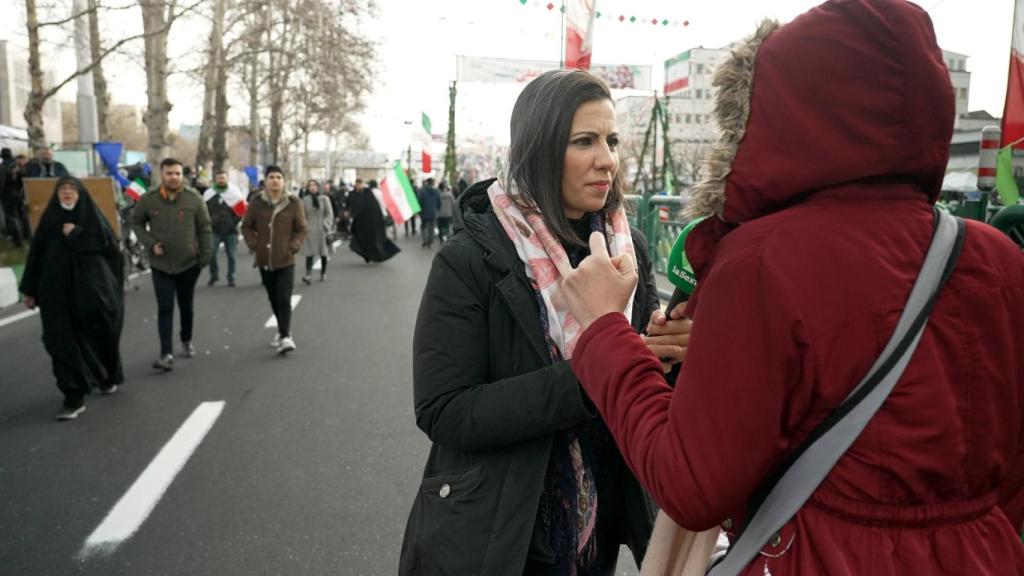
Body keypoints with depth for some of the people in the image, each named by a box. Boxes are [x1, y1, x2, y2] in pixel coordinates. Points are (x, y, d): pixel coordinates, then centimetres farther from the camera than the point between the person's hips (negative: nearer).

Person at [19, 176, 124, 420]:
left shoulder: (92, 216, 2)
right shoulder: (50, 219, 6)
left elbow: (108, 245, -10)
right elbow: (36, 254, 8)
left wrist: (76, 234, -13)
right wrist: (30, 290, 7)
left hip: (91, 289, -1)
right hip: (58, 293, 1)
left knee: (100, 336, 11)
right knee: (63, 343, -6)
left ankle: (108, 378, 37)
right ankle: (74, 398, -4)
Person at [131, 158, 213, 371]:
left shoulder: (194, 198, -7)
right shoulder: (148, 199, -6)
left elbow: (205, 229, -2)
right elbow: (136, 222, 7)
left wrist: (205, 256, -5)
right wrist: (150, 243, -9)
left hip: (189, 263, 1)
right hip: (160, 264, 0)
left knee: (187, 306, 16)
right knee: (165, 308, -4)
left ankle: (187, 340, 37)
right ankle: (166, 353, -4)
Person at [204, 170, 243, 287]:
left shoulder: (235, 192, 1)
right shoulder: (208, 193, 5)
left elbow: (241, 210, 2)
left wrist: (235, 221, -9)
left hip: (231, 231, -1)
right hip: (214, 230, 1)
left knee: (231, 255, 5)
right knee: (211, 253, -5)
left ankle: (231, 277, 17)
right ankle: (214, 274, 15)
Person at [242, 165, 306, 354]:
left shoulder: (294, 202, -3)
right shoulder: (257, 202, 1)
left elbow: (301, 229, 2)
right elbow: (247, 226, 11)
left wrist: (294, 246, -11)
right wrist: (254, 244, -2)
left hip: (286, 260, -3)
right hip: (264, 260, 3)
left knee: (284, 299, -12)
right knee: (273, 299, 14)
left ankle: (285, 337, -11)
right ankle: (283, 330, 31)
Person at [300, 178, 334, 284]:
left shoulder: (324, 198, -1)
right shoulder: (305, 200, 3)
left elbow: (329, 214, -2)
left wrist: (326, 226, -10)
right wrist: (304, 227, -7)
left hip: (321, 230, 0)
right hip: (309, 230, 0)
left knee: (323, 253, 10)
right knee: (309, 253, -9)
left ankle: (323, 273, 26)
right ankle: (308, 275, -18)